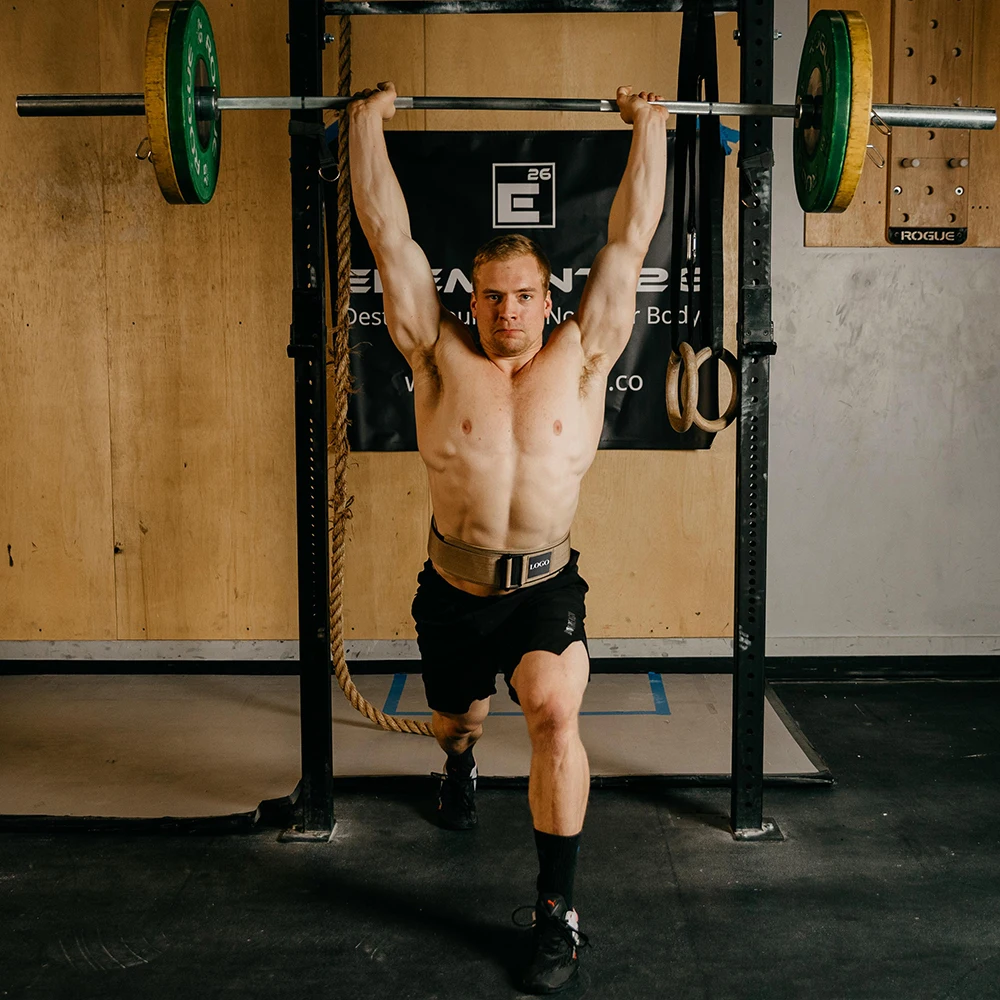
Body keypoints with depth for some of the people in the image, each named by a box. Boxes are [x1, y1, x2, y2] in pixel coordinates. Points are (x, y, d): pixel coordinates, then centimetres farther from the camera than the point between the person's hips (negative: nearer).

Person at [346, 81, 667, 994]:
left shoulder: (581, 357, -5)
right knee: (456, 719, 23)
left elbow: (629, 241, -3)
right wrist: (367, 123, -1)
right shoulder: (442, 358, -6)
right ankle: (460, 767, 63)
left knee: (556, 716, -26)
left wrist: (649, 130, 0)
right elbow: (390, 235, -5)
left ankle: (558, 910, -12)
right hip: (454, 587, 2)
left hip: (546, 585, -2)